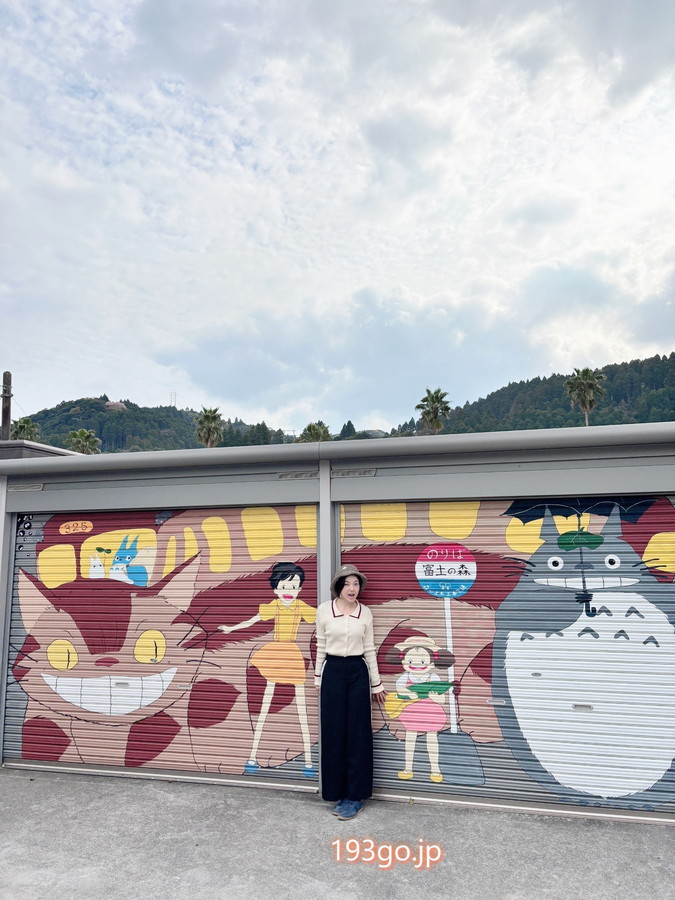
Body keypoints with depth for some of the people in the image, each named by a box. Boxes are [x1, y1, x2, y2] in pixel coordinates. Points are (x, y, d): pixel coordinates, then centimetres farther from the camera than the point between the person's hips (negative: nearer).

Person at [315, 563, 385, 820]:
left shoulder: (365, 613, 0)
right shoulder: (324, 610, -3)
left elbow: (369, 650, 7)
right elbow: (321, 647, 5)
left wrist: (376, 683, 9)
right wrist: (318, 679, 7)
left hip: (358, 672, 1)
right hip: (333, 671, 0)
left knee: (358, 733, 4)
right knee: (333, 732, 5)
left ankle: (355, 794, 16)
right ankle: (339, 792, 20)